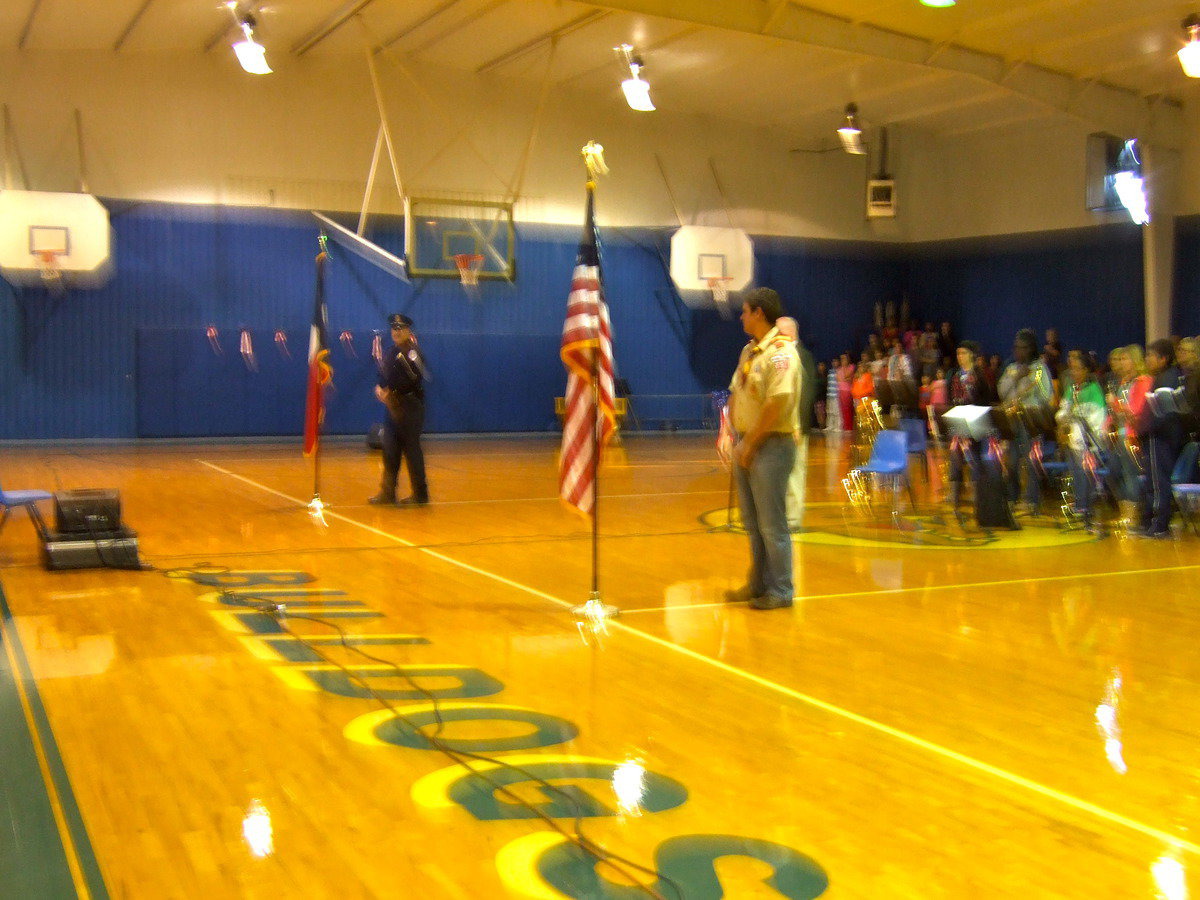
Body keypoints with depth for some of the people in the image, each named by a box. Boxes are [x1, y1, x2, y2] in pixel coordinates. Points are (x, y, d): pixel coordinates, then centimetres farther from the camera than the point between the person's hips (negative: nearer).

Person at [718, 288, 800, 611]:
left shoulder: (781, 352, -14)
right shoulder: (748, 351, 14)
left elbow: (777, 403, -22)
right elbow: (735, 394, 17)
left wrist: (751, 443, -17)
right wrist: (734, 433, 3)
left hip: (770, 445, -9)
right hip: (747, 444, 9)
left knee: (772, 523, -3)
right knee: (752, 522, 15)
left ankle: (780, 591, 7)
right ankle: (758, 584, 26)